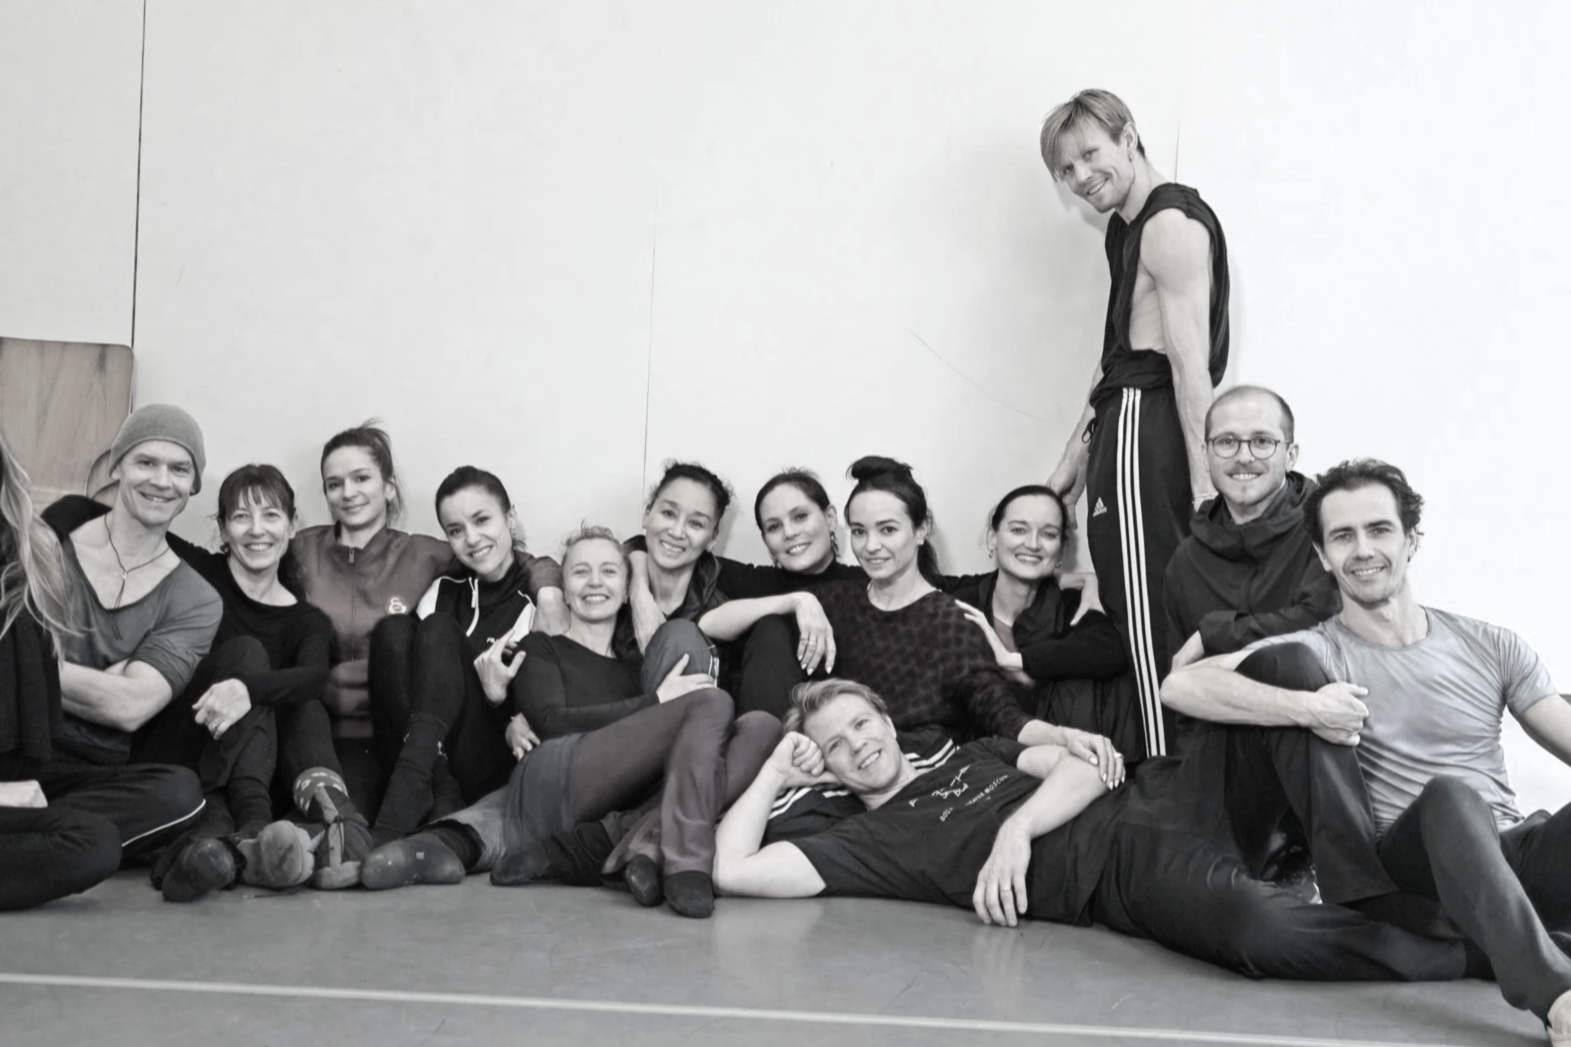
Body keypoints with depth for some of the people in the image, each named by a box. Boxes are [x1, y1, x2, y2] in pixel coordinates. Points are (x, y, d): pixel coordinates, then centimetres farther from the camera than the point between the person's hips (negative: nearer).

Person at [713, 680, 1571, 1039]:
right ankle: (1492, 952, -19)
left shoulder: (977, 754, 26)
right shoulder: (872, 840, 12)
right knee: (1264, 935, -37)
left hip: (1155, 798, 6)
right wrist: (777, 769, 11)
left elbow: (1083, 770, 10)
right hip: (1123, 874, -6)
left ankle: (1368, 895, -17)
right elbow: (734, 871, 0)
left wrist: (1017, 827, -9)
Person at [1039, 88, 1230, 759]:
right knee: (1131, 610, 10)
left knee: (1150, 621, -10)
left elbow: (1190, 363, -17)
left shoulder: (1171, 224, -9)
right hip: (1122, 423, 10)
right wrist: (1076, 455, 23)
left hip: (1146, 427, -10)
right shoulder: (1126, 227, 22)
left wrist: (1205, 483, -21)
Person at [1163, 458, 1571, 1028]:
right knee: (1448, 792, -35)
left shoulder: (1491, 647, 14)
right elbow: (1180, 686, -12)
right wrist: (1309, 709, -23)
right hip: (1400, 869, -3)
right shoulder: (1315, 651, 3)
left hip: (1512, 862, 3)